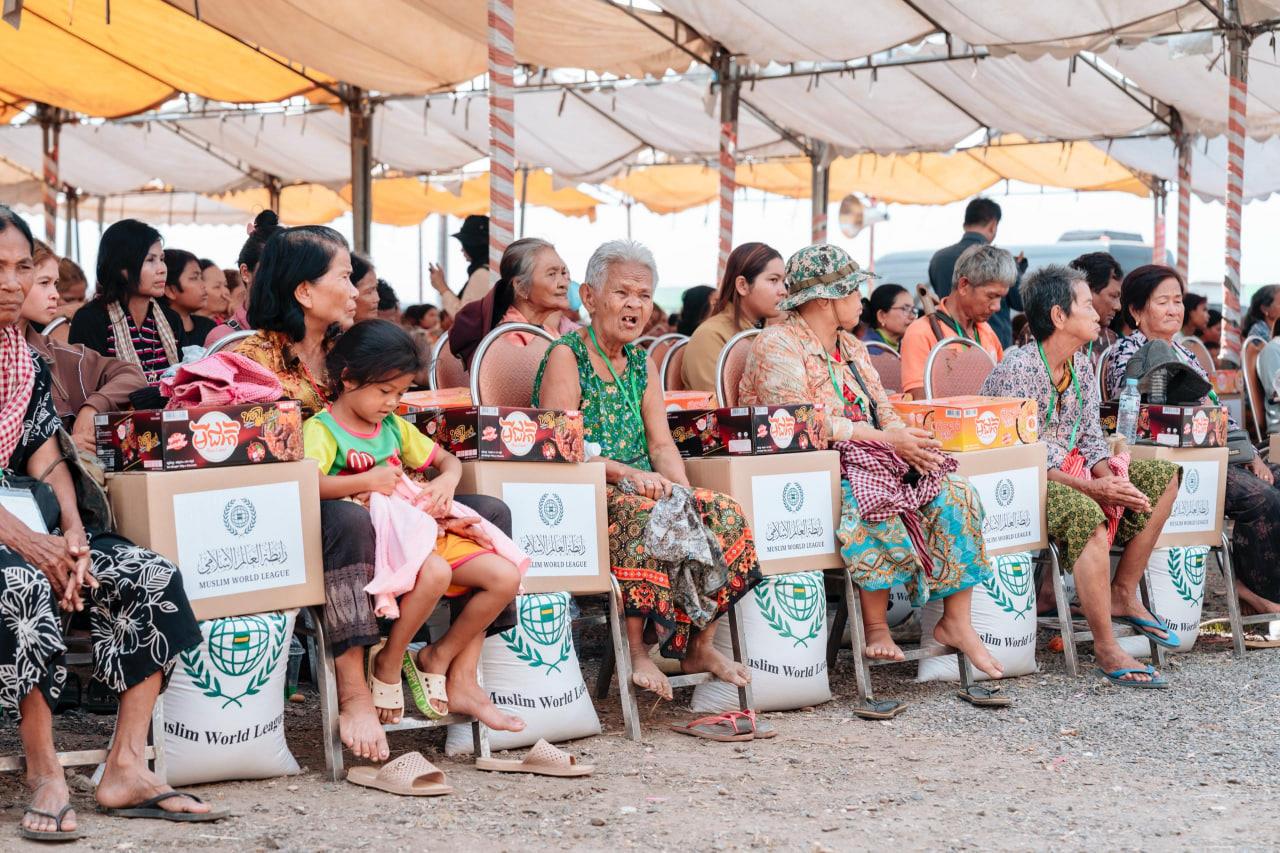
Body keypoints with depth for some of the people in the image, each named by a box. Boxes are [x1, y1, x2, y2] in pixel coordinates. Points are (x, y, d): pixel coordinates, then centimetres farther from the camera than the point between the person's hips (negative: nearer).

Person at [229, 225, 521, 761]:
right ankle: (354, 697, -39)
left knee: (490, 512, -9)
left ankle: (462, 677, -14)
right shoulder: (254, 356, -1)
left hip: (368, 501, 7)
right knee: (349, 520, -41)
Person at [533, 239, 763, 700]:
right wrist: (628, 473, -25)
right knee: (645, 513, -37)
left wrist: (681, 487, -10)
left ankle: (700, 645, -8)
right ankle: (636, 649, -30)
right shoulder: (565, 356, -5)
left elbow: (662, 444, 11)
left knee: (724, 514, -16)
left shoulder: (641, 364, 17)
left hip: (644, 490, 7)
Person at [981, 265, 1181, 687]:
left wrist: (1110, 477, -13)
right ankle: (1106, 648, -32)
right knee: (1086, 514, -37)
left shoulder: (1082, 366, 9)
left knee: (1162, 476, 2)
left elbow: (1091, 438, 10)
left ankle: (1123, 594, 5)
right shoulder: (1017, 369, -19)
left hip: (1070, 470, 9)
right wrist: (1092, 487, -28)